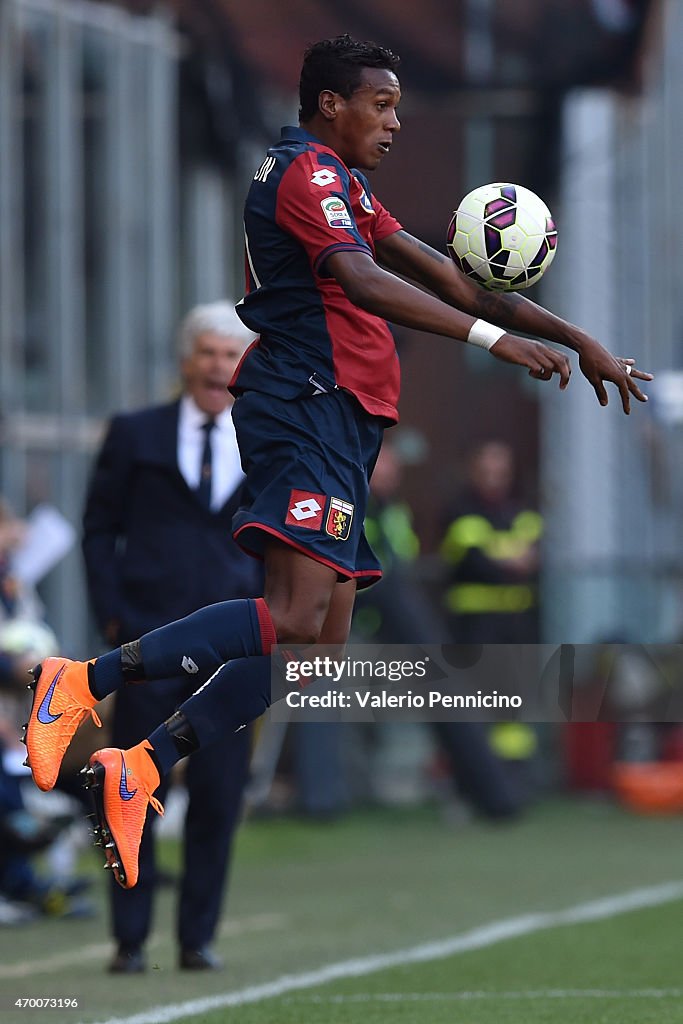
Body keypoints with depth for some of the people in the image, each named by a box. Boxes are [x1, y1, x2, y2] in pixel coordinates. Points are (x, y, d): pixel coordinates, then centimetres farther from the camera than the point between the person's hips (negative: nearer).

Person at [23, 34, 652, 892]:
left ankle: (139, 770, 1)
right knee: (295, 619, -24)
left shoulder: (345, 188, 26)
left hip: (339, 420, 11)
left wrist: (576, 341, 19)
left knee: (320, 646, 3)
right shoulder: (308, 173, -6)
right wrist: (493, 337, -29)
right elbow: (361, 282, -23)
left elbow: (444, 279, 24)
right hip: (307, 409, -11)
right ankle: (85, 682, -24)